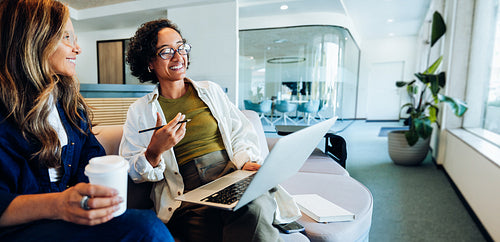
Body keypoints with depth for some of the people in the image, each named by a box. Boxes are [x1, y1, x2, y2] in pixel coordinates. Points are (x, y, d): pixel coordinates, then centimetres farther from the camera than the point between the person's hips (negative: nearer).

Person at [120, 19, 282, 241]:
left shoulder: (211, 91, 17)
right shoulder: (139, 111, 11)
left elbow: (242, 133, 13)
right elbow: (130, 172, 8)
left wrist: (247, 162, -8)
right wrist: (154, 152, -14)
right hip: (187, 196, -2)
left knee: (253, 207, -33)